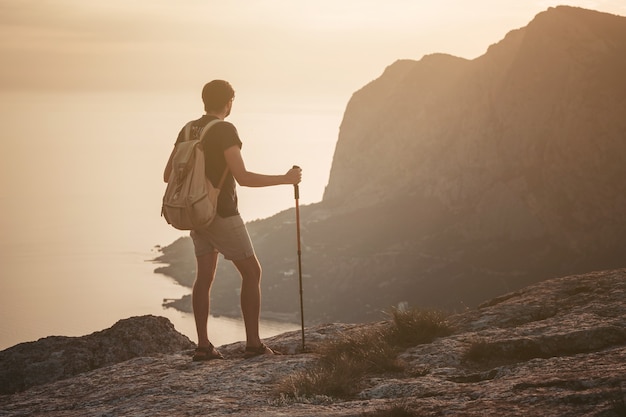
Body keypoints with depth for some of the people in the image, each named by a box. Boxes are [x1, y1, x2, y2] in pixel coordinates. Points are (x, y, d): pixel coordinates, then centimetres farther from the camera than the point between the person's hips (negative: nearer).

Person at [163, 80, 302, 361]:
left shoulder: (188, 131, 7)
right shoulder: (225, 131, -17)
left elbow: (168, 175, 11)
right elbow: (243, 178, -24)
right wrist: (285, 179, -14)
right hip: (222, 215, -7)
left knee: (205, 277, 5)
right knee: (251, 272, 2)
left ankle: (203, 346, 0)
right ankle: (253, 343, 0)